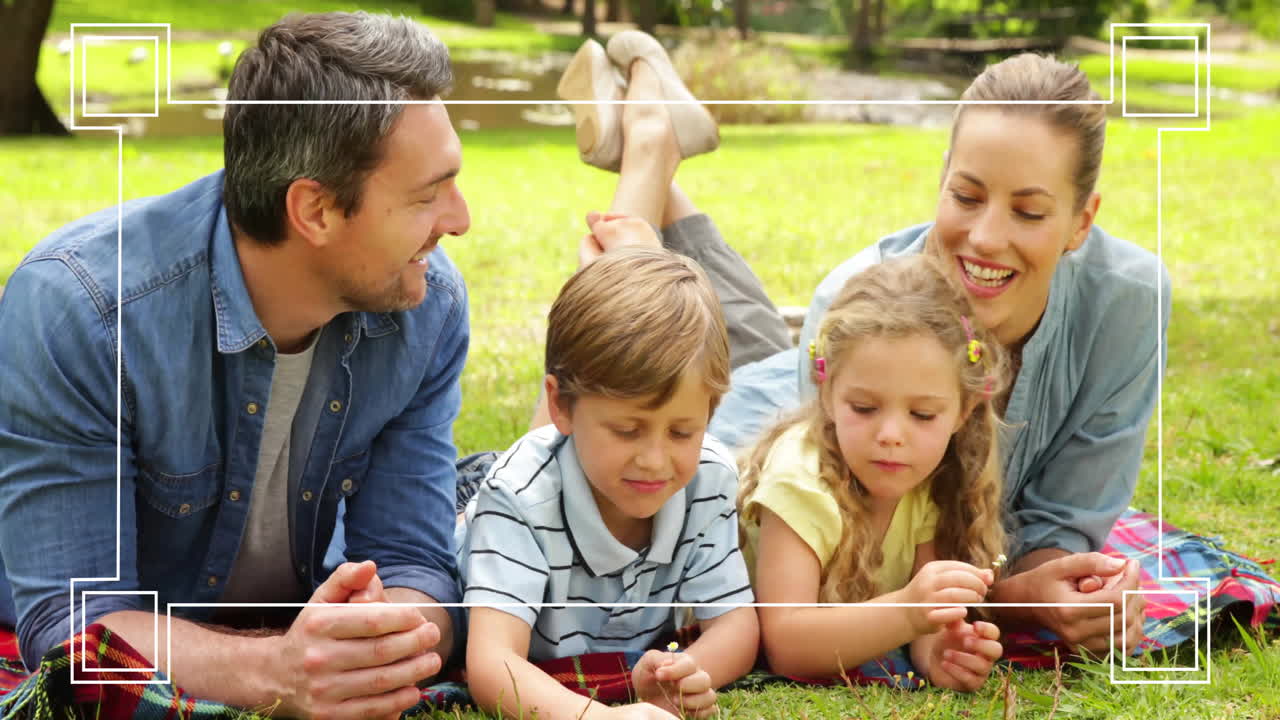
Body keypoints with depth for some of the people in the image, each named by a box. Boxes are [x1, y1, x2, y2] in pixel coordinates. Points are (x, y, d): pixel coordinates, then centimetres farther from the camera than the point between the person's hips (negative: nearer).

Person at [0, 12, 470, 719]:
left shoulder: (429, 305, -12)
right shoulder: (73, 308, -26)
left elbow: (410, 560, -11)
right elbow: (69, 618, -27)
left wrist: (383, 648, -35)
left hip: (282, 633, 3)